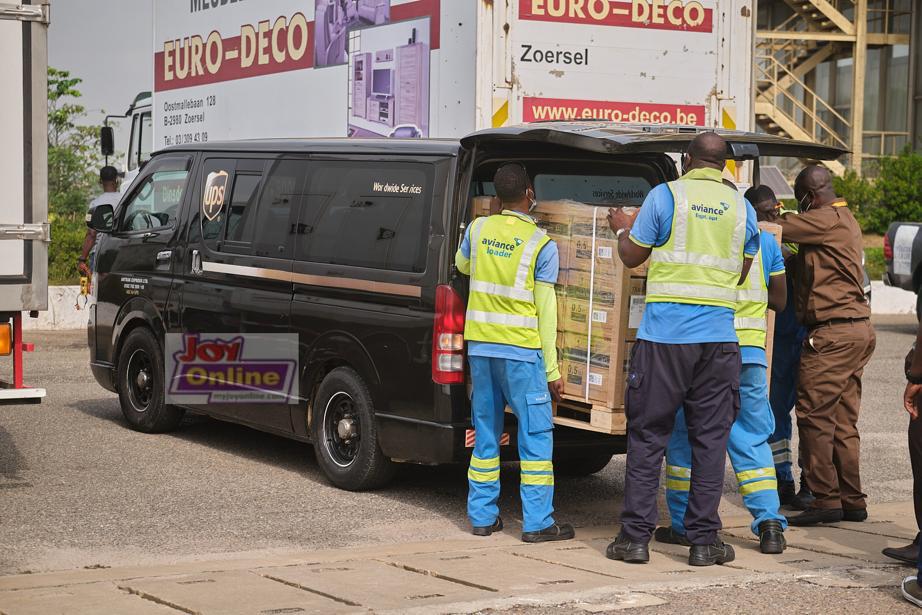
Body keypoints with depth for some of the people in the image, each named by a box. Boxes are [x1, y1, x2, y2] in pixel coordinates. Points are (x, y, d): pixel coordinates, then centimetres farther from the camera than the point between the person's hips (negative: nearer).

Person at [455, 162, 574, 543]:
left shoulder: (479, 229, 3)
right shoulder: (542, 245, -8)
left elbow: (462, 265, 25)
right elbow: (545, 311, -8)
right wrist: (552, 370, -4)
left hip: (480, 344, 5)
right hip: (521, 349, -5)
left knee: (485, 431, 12)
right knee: (535, 434, 1)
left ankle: (482, 516, 15)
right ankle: (537, 522, 0)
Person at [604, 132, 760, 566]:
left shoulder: (665, 196, -2)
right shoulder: (742, 208, 8)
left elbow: (632, 256, 6)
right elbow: (740, 275, 15)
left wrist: (622, 228, 26)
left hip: (664, 333, -2)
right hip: (719, 335, 2)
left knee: (647, 434, 4)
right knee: (710, 437, 7)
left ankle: (636, 536, 5)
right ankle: (704, 540, 8)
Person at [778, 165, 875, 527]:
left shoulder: (826, 220, -12)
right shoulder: (844, 219, 20)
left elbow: (775, 228, -13)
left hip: (833, 331, -10)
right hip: (858, 330, 10)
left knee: (814, 415, -7)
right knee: (843, 421, 12)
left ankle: (826, 500, -6)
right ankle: (852, 501, 14)